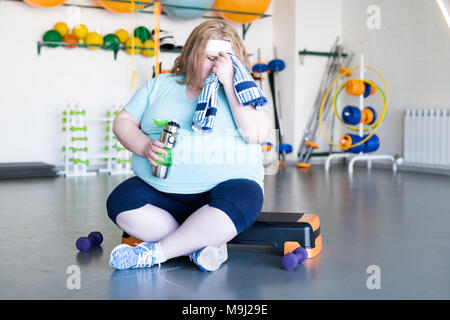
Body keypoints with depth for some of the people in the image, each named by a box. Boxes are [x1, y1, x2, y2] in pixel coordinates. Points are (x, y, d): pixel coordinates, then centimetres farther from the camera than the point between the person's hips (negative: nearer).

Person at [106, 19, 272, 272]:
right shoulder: (160, 85, 13)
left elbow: (257, 133, -9)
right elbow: (123, 122, 12)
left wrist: (229, 81, -11)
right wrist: (145, 147, -9)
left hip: (225, 186, -2)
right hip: (160, 189, 3)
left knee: (241, 201, -35)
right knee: (121, 203, -23)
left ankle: (155, 252, -25)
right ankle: (202, 246, -24)